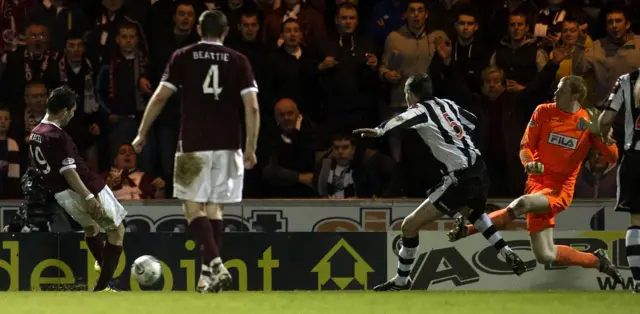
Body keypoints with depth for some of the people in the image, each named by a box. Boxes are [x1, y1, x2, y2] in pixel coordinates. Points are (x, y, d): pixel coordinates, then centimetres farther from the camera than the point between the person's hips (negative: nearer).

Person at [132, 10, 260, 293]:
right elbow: (252, 107, -4)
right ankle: (208, 276, 11)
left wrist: (142, 135, 8)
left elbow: (159, 98, -1)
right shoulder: (239, 62, 4)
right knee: (214, 208, 11)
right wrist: (250, 147, 1)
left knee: (193, 207, 0)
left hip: (194, 146, -2)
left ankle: (215, 264, -21)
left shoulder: (182, 58, 1)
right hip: (228, 145, 2)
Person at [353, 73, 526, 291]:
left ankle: (402, 280, 8)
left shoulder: (422, 110, -7)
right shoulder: (447, 105, 13)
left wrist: (379, 131, -47)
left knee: (410, 225, -1)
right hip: (480, 172, 8)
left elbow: (402, 119, -30)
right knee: (473, 211, 42)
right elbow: (472, 121, 30)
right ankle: (507, 254, 32)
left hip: (461, 180, -8)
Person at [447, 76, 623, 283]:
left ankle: (469, 229, -30)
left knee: (522, 204, -38)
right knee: (545, 256, -2)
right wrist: (529, 164, -18)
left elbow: (613, 157, -4)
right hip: (537, 183, 4)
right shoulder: (544, 112, 3)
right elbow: (525, 147, 5)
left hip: (559, 189, -4)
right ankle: (596, 261, 19)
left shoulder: (588, 121, -2)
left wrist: (598, 132, -21)